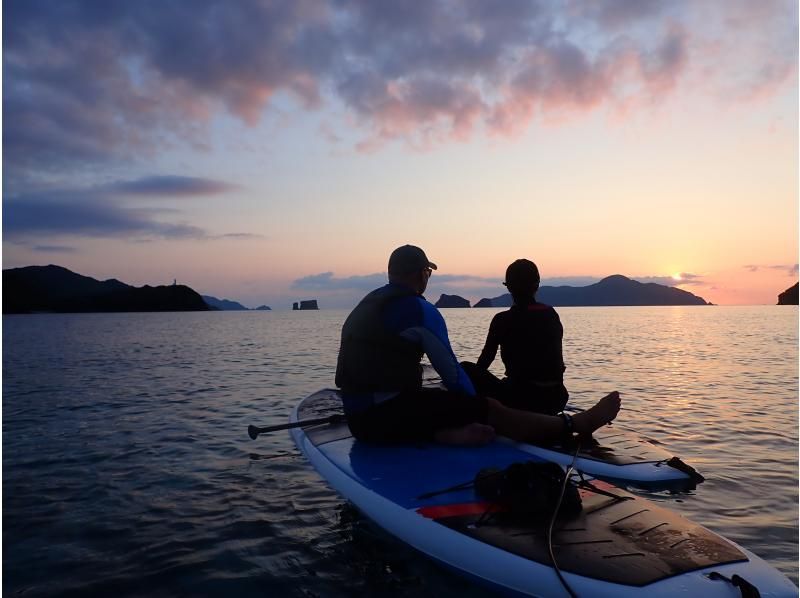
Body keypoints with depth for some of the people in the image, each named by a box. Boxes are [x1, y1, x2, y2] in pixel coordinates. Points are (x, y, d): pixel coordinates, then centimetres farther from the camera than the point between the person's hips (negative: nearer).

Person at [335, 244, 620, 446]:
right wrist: (476, 407, 13)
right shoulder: (419, 310, -9)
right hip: (388, 415, -8)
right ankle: (576, 424, 7)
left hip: (359, 417, 9)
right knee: (493, 410, -3)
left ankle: (448, 434, -16)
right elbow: (451, 372, -6)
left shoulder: (364, 307, 18)